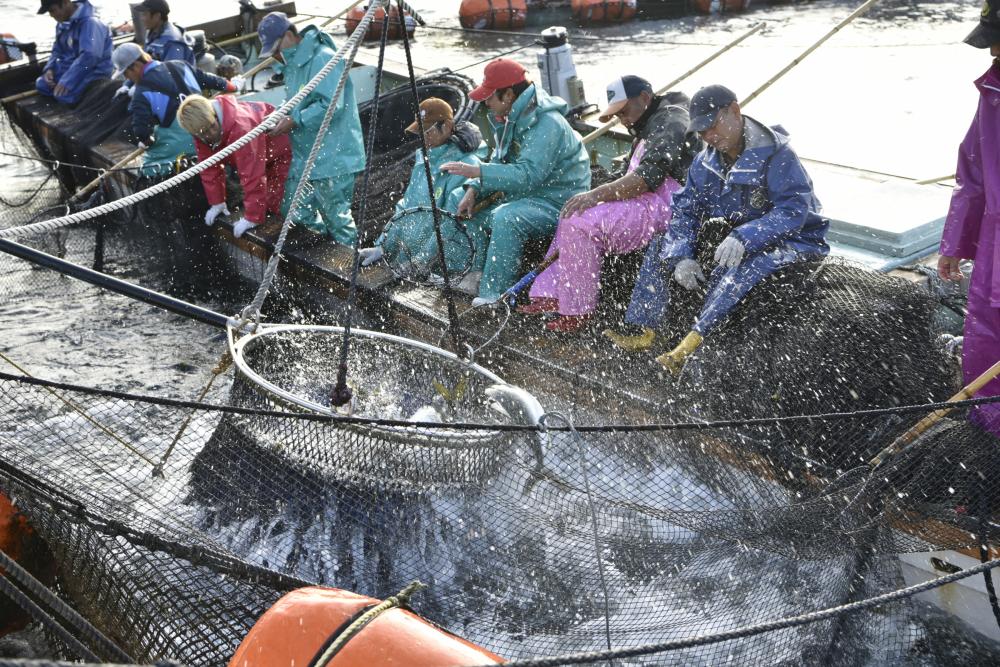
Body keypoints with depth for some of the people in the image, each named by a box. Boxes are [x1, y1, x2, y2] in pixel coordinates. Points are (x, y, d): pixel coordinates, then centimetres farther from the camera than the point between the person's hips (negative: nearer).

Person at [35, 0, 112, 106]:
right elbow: (57, 50, 19)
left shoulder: (89, 22, -24)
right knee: (41, 84, -1)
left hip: (93, 69, -9)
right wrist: (49, 68, -1)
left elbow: (89, 56, -34)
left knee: (64, 96, -29)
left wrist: (67, 81, -33)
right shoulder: (62, 23, 6)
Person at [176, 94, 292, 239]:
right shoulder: (201, 129, -18)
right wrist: (217, 202, -10)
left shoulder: (240, 125, -42)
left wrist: (252, 217, -37)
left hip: (279, 150, -7)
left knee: (273, 207, -15)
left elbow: (252, 174, -40)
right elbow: (209, 166, -7)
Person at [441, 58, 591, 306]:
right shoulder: (513, 120, 9)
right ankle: (475, 275, 4)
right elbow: (500, 163, 16)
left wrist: (477, 171, -33)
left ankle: (492, 297, -31)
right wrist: (474, 189, -2)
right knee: (470, 213, 11)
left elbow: (528, 175, -32)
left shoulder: (547, 124, -23)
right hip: (527, 198, 11)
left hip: (558, 205, -11)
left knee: (506, 218, -35)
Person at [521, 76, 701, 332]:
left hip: (663, 204, -11)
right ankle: (550, 295, -2)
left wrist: (597, 194, -24)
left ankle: (576, 311, -15)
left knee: (581, 223, -21)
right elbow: (634, 177, 24)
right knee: (572, 216, 6)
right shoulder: (649, 128, 26)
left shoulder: (671, 119, -9)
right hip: (645, 202, 11)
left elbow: (650, 175, -22)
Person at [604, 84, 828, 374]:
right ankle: (643, 331, -9)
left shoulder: (777, 154, -18)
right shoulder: (705, 162, 4)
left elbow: (794, 209, -27)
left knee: (736, 267, -39)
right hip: (729, 232, 8)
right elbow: (685, 210, 0)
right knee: (663, 245, 1)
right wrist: (681, 257, -19)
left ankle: (690, 345, -46)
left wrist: (744, 238, -41)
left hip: (789, 239, -8)